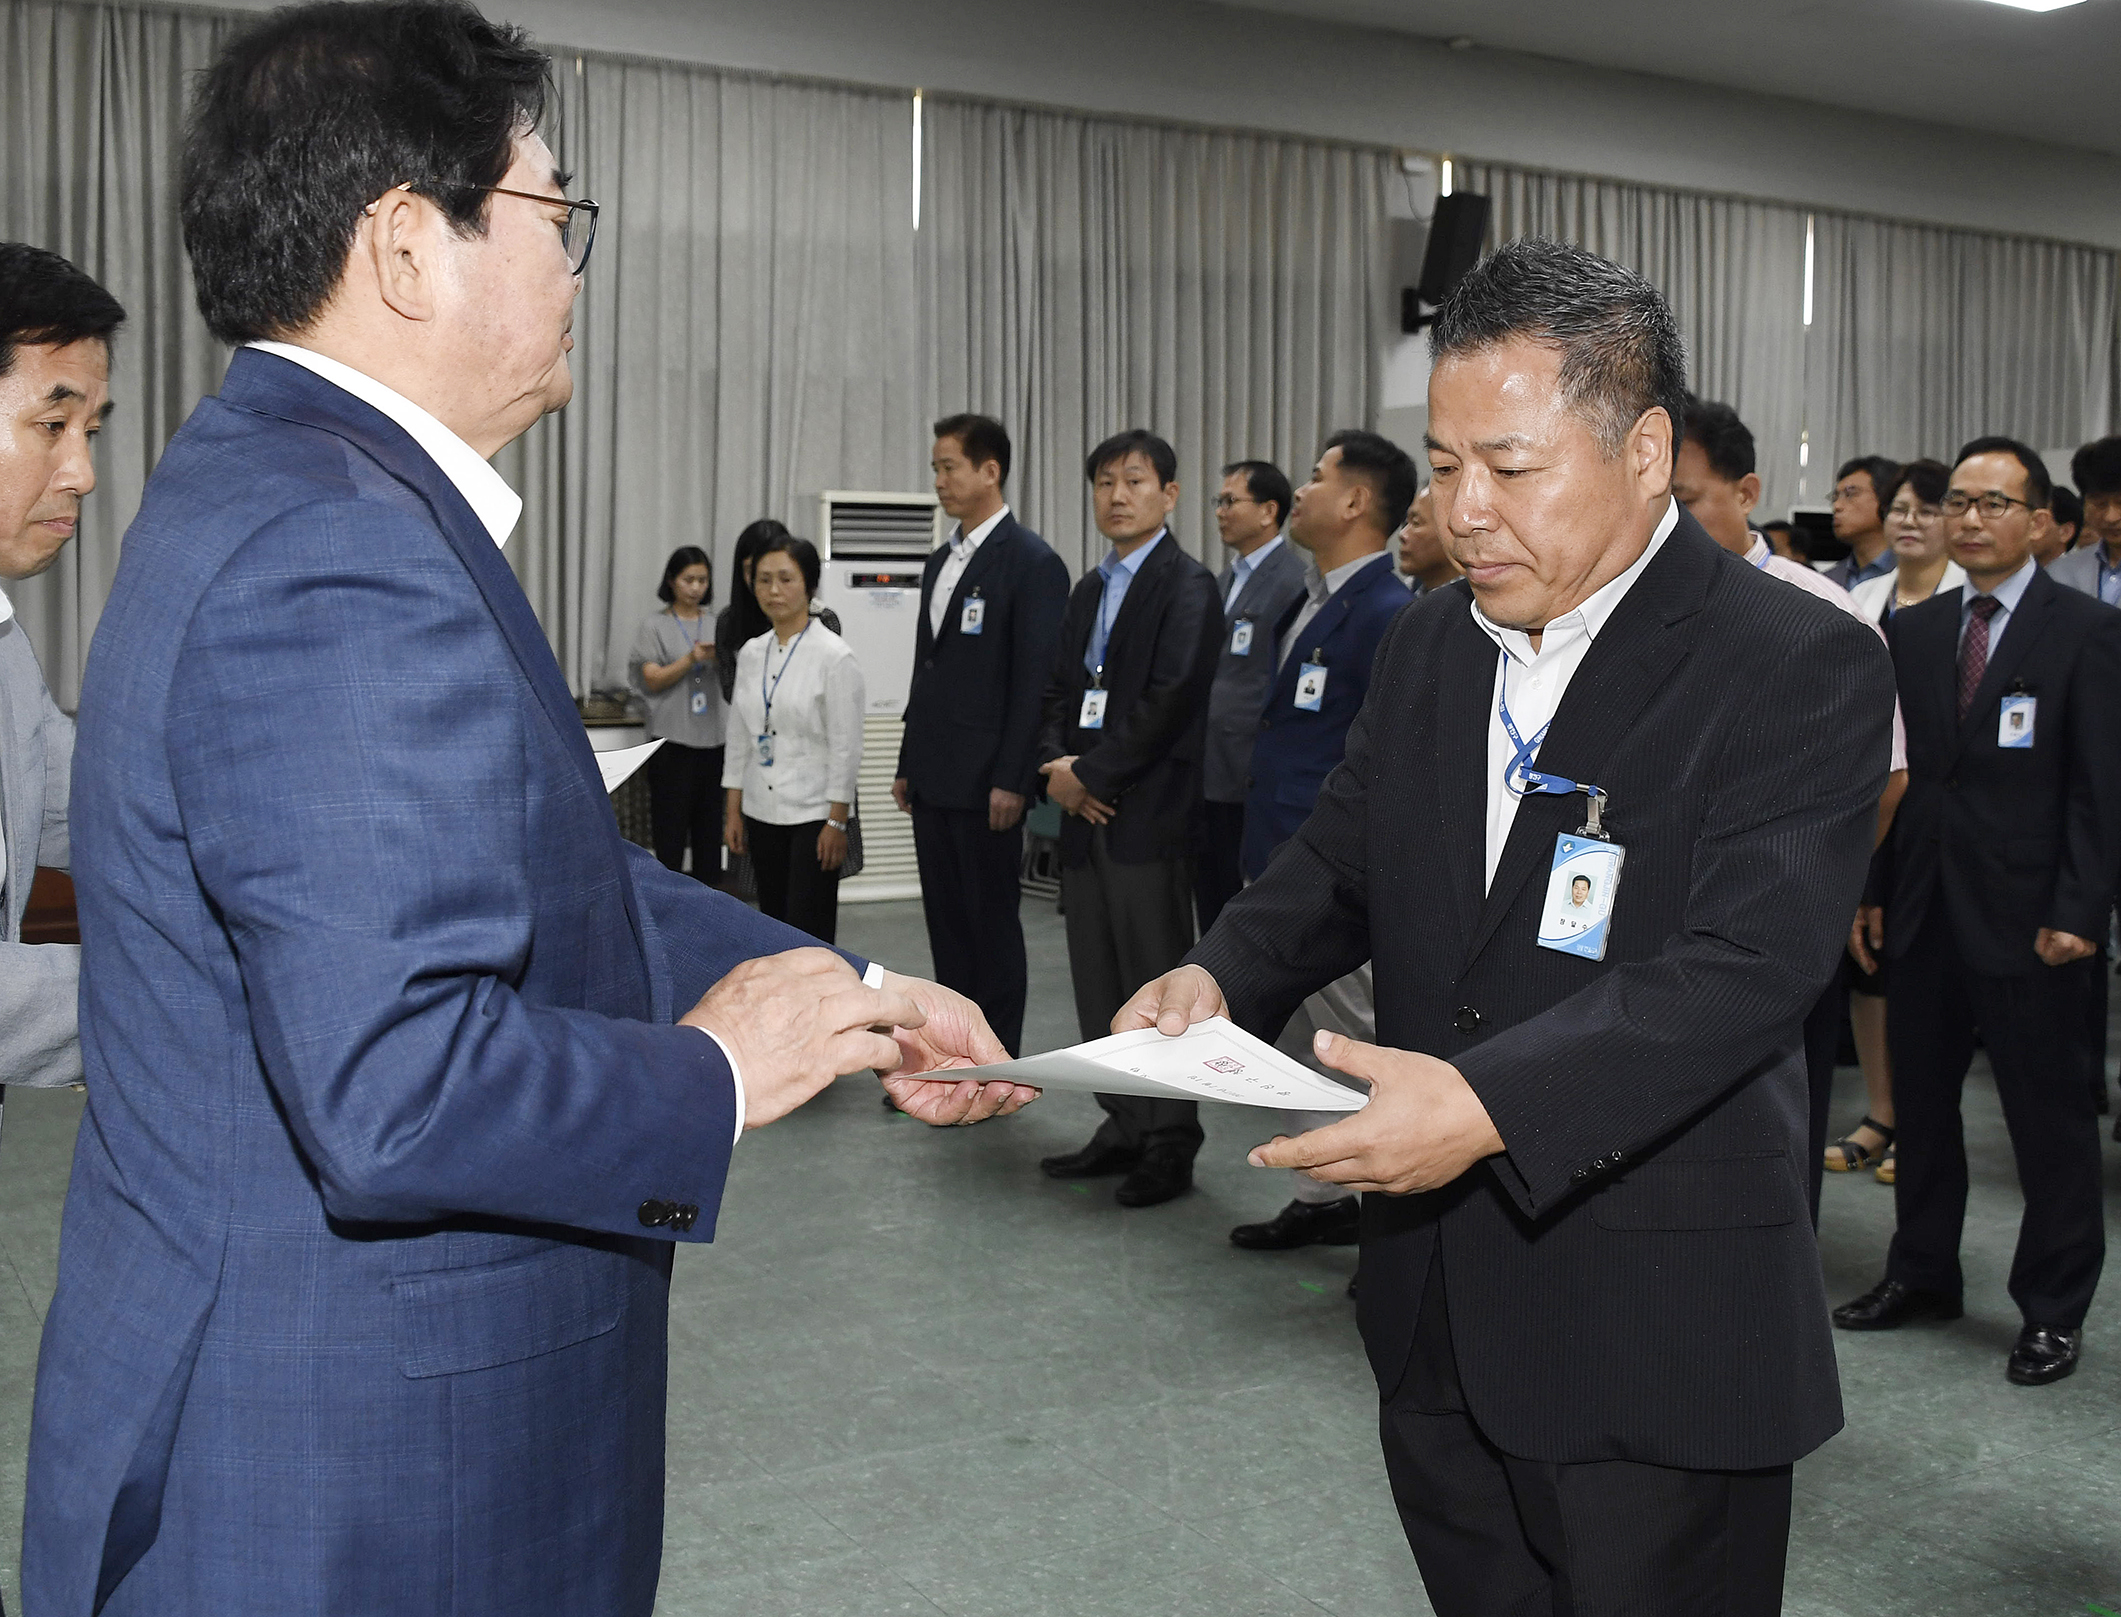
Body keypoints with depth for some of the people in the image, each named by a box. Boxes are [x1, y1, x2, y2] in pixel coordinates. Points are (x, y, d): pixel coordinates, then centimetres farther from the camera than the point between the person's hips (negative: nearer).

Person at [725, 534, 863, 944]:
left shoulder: (834, 655, -12)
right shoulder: (751, 653, 7)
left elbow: (846, 746, -13)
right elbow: (740, 737, 12)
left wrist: (837, 822, -14)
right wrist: (733, 810, 9)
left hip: (814, 813, -6)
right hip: (762, 813, 7)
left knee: (808, 935, -7)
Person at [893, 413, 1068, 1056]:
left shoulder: (1032, 562, -10)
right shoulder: (941, 561, 16)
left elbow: (1037, 680, -14)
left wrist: (1012, 780, -18)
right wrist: (909, 764, 16)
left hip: (986, 784, -8)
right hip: (935, 779, 8)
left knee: (992, 924, 0)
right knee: (947, 924, 11)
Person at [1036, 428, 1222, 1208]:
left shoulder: (1187, 587, -7)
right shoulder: (1089, 590, 19)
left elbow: (1168, 703, -16)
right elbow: (1058, 690, 18)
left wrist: (1090, 775, -13)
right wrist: (1057, 764, -1)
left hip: (1149, 816, -8)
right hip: (1087, 817, 8)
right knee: (1099, 983, 12)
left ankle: (1170, 1144, 6)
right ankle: (1123, 1129, 22)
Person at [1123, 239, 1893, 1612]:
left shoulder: (1804, 669, -14)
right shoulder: (1428, 643, 8)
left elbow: (1745, 966, -24)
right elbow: (1338, 864, 13)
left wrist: (1493, 1101, -36)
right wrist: (1223, 975, -8)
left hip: (1655, 1341, -6)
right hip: (1437, 1306, 6)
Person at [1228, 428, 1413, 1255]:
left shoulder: (1386, 613, -16)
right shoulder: (1307, 599, 12)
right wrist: (1266, 861, 16)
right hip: (1278, 869, 10)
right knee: (1294, 1040, 17)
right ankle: (1319, 1198, 30)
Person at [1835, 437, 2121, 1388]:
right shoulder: (1912, 631, 10)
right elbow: (1892, 771, 10)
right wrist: (1873, 890, 5)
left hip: (2026, 918, -5)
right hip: (1925, 913, 5)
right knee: (1919, 1103, 14)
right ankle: (1922, 1275, 29)